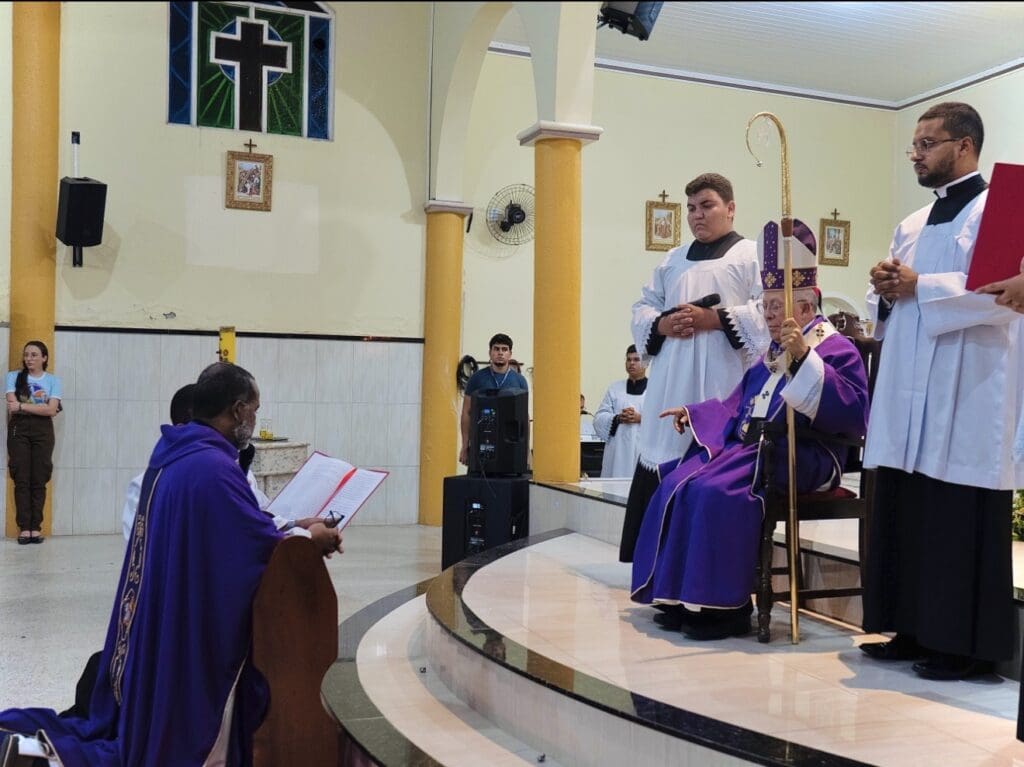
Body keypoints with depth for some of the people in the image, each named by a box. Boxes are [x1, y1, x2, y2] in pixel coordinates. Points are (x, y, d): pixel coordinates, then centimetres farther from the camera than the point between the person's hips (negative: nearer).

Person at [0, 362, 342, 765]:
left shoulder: (173, 455, 6)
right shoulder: (214, 468, -24)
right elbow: (264, 545, -19)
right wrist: (310, 539, -1)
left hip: (159, 626, 9)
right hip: (193, 637, -9)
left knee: (145, 723, 21)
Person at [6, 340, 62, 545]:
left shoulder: (53, 380, 7)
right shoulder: (14, 376, 8)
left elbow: (51, 410, -6)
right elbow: (12, 405, -5)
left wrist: (22, 406, -9)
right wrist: (41, 408, -6)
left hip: (42, 431, 0)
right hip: (19, 429, 0)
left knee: (39, 480, -2)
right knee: (22, 480, -3)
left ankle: (36, 527, 1)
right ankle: (24, 528, -2)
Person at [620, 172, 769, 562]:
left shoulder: (752, 254, 5)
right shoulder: (672, 260, 22)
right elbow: (642, 308, 18)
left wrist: (714, 319, -15)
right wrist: (662, 325, -3)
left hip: (722, 387, -5)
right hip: (672, 389, 5)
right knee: (661, 463, 3)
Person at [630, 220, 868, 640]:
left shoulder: (835, 348, -4)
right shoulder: (773, 353, 22)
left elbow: (852, 412, -22)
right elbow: (738, 407, 34)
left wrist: (805, 357, -28)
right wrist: (694, 414, 24)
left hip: (800, 460, -9)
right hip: (750, 448, 9)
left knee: (718, 492, -31)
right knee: (677, 486, -8)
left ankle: (726, 606, -20)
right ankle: (684, 598, -4)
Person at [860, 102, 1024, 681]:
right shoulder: (914, 225, 21)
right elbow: (887, 302, 25)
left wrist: (918, 287, -14)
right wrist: (884, 290, 2)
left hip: (966, 395, -8)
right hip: (909, 397, 8)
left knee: (960, 523, -6)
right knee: (904, 514, 7)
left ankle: (965, 644, 3)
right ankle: (911, 630, 17)